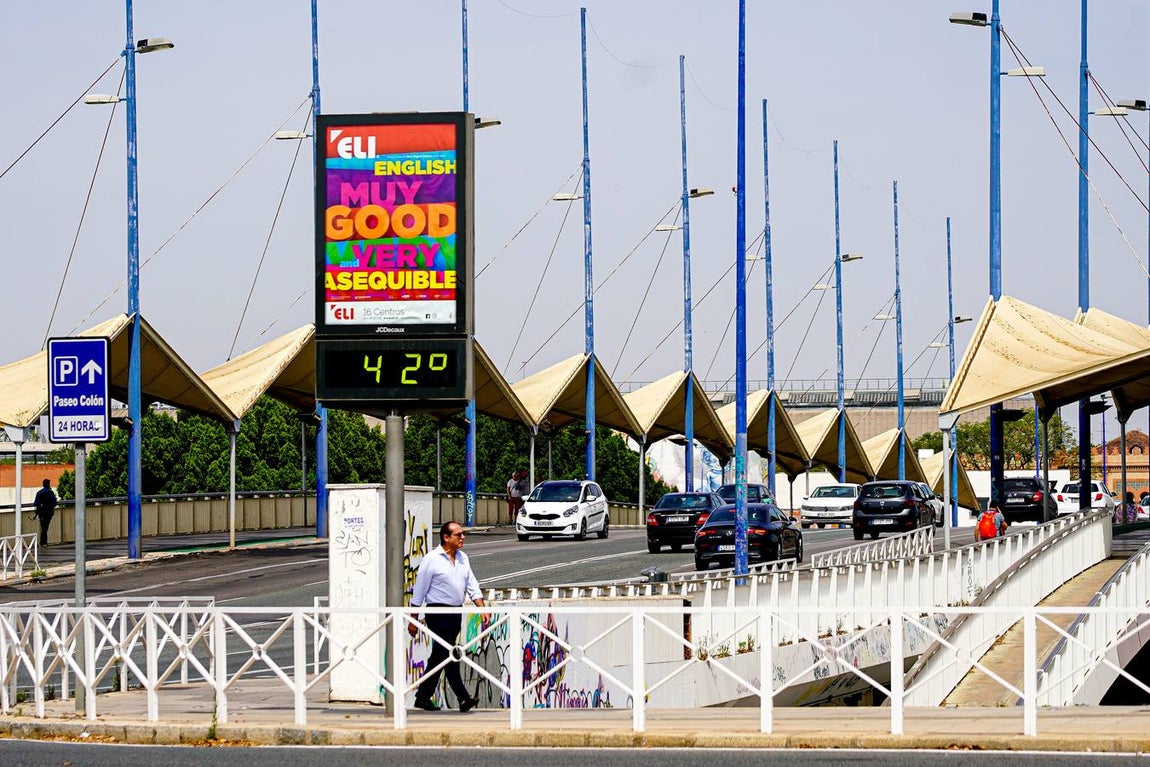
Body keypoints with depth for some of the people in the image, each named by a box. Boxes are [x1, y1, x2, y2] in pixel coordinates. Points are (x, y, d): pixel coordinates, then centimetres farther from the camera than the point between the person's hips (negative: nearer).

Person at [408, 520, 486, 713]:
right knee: (449, 655, -11)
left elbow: (472, 586, 12)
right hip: (438, 613, -7)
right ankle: (463, 698, -15)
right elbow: (419, 591, -5)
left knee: (438, 658, 12)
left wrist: (482, 608, -2)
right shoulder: (432, 560, -8)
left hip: (456, 614, 7)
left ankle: (423, 697, 20)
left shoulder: (463, 558, 12)